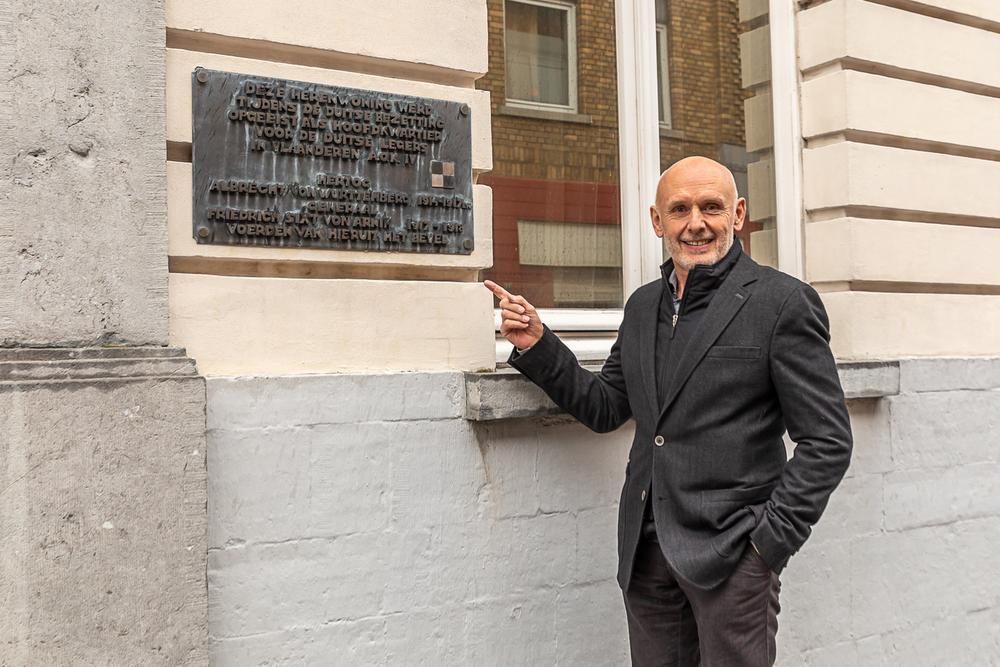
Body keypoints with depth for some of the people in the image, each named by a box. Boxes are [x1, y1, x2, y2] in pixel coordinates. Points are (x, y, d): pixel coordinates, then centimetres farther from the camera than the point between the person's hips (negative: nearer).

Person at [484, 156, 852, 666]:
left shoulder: (782, 301, -7)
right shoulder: (642, 306, 11)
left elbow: (827, 442, -7)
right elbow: (604, 408, 13)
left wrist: (770, 541, -11)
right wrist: (536, 346, 3)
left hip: (731, 552, -5)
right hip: (647, 549, 5)